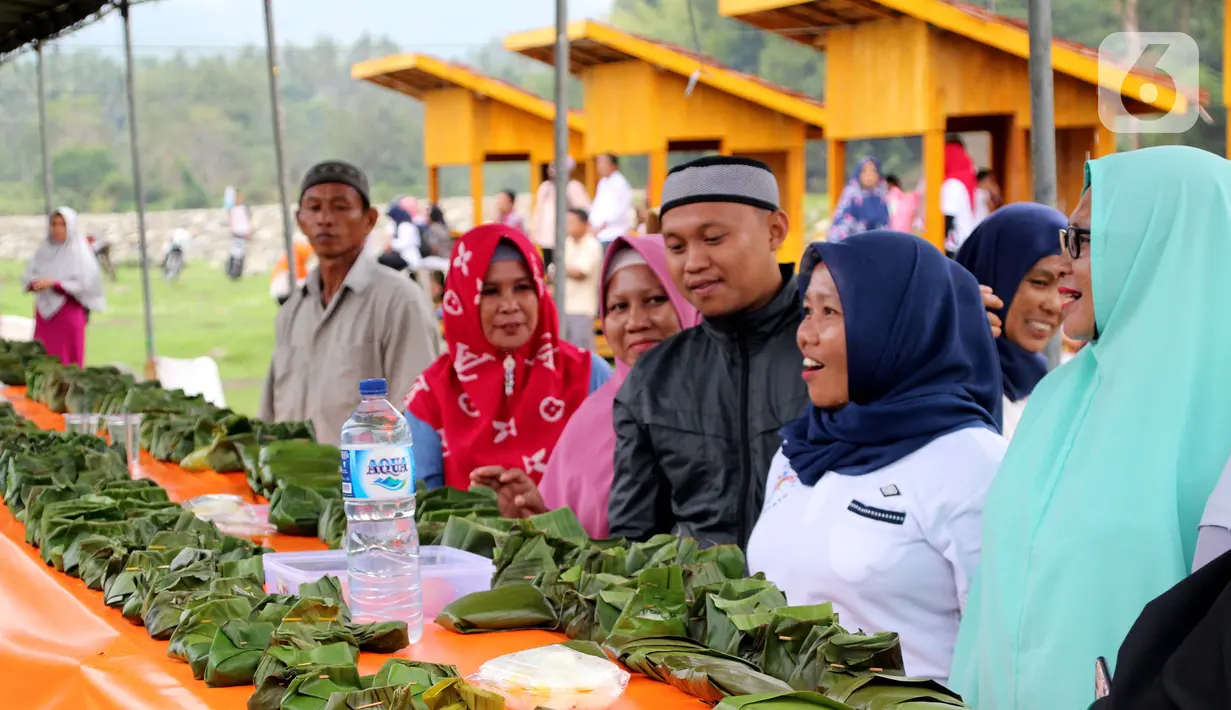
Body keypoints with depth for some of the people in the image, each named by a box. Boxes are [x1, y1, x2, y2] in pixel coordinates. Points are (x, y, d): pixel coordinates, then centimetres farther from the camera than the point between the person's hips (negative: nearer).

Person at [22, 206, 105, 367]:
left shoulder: (79, 252, -7)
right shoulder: (45, 249, 7)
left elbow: (85, 283, -13)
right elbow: (28, 276, 8)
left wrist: (54, 283, -20)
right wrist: (34, 283, -15)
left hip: (69, 313, -4)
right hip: (45, 312, 5)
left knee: (68, 361, 0)